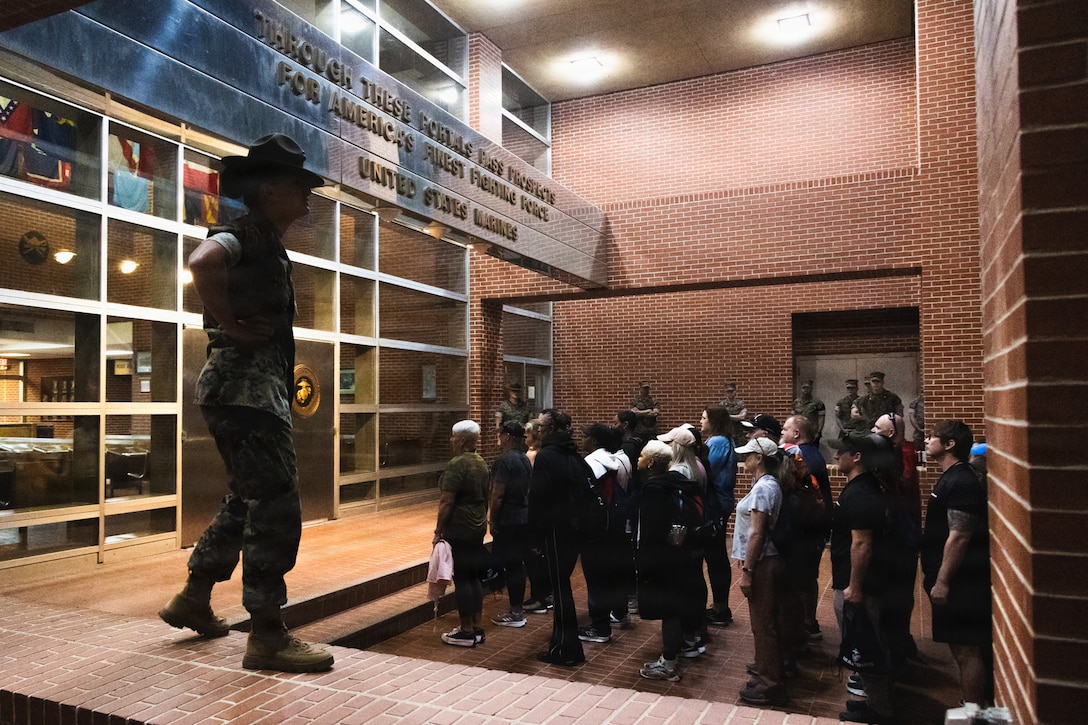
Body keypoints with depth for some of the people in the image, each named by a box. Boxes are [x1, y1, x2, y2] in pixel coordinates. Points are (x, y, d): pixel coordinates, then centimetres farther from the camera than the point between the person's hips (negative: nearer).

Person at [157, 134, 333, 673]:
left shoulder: (267, 243, 19)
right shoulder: (242, 235, -10)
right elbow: (202, 262, -34)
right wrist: (230, 325, -23)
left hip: (262, 385, 10)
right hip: (245, 384, -10)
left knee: (248, 499, 19)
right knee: (276, 506, -10)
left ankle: (193, 600, 33)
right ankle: (267, 636, -2)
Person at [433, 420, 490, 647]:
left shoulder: (457, 465, -16)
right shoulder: (482, 464, 10)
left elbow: (446, 502, -19)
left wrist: (438, 531, -12)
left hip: (458, 530, -9)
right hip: (478, 529, 9)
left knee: (461, 579, -1)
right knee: (473, 577, 14)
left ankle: (466, 632, 7)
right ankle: (477, 628, 20)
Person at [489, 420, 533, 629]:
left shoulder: (504, 460, -16)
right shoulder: (525, 459, 10)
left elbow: (498, 495, -20)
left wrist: (492, 519, -11)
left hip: (508, 520, -8)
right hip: (524, 517, 9)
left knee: (509, 565, -1)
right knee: (518, 564, 14)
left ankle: (515, 614, 6)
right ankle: (518, 609, 22)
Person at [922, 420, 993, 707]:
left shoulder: (961, 482, -18)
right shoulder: (950, 478, 14)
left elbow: (959, 537, -23)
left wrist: (942, 581, -21)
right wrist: (931, 572, 21)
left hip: (959, 582, -10)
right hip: (951, 578, 10)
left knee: (966, 650, -2)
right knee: (964, 649, 16)